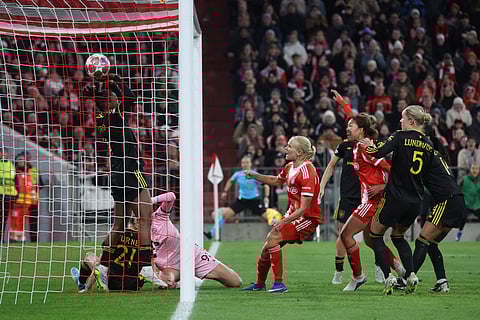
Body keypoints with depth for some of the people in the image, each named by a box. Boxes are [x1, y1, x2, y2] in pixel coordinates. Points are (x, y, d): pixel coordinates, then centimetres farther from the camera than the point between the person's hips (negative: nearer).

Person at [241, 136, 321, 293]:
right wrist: (254, 176, 19)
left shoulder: (306, 172, -23)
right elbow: (276, 181, 29)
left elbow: (304, 208, -26)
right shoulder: (290, 167, 5)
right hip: (293, 214, 9)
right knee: (267, 246, 6)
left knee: (273, 239, -24)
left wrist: (284, 221, -30)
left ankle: (279, 283, -17)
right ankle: (259, 284, 27)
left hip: (308, 218, -9)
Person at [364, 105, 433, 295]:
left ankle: (388, 276, -1)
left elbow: (377, 153, -20)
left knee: (375, 234, 11)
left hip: (396, 198, -6)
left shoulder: (401, 137, -10)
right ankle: (411, 274, 6)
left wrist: (369, 146, 2)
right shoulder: (428, 144, 8)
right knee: (398, 236, 25)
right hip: (416, 201, 6)